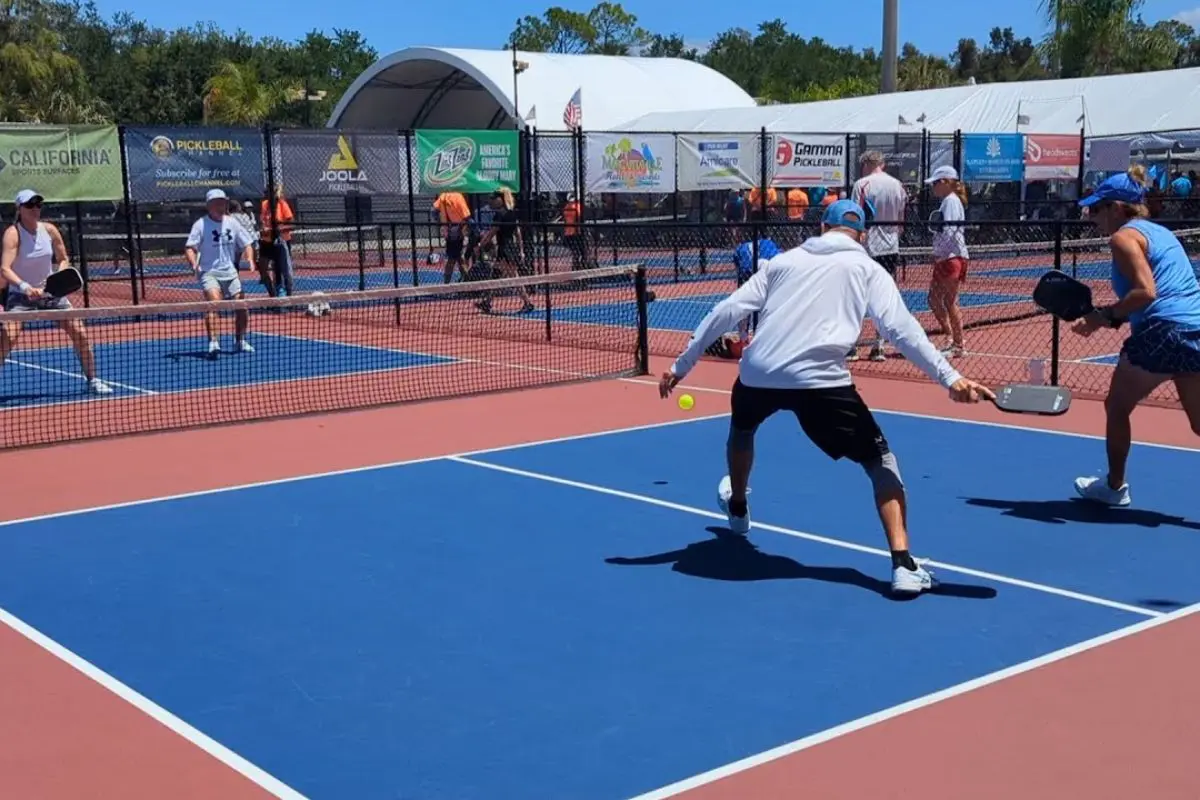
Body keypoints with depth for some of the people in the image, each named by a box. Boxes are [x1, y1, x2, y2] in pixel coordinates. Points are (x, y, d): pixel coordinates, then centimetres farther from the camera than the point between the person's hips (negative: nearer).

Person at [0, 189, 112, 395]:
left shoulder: (49, 230, -4)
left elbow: (64, 260, 8)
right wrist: (26, 287, -44)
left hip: (50, 291, 4)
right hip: (20, 294, -4)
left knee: (80, 333, -1)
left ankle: (92, 380, 15)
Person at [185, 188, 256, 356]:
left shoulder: (232, 222, 7)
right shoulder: (201, 224, -7)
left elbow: (246, 244, 13)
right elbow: (190, 248, -13)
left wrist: (249, 258, -7)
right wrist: (194, 264, -32)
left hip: (230, 273, 5)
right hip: (209, 272, -5)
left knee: (242, 306, 4)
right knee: (213, 301, -27)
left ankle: (241, 341, 25)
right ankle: (212, 342, -30)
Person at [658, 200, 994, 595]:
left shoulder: (784, 260, 21)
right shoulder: (867, 270, 13)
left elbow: (727, 312, 15)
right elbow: (900, 328, -3)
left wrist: (681, 365, 19)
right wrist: (950, 378, -8)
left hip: (758, 373, 4)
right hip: (819, 379, -3)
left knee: (741, 429, 37)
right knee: (880, 459, 7)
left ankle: (737, 508, 60)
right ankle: (903, 564, -9)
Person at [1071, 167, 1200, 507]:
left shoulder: (1124, 237, -4)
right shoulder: (1160, 232, 22)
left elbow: (1145, 292, -18)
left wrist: (1106, 315, -9)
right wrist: (1111, 317, 20)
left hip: (1163, 333, -8)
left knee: (1116, 408, 13)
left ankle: (1114, 486, 26)